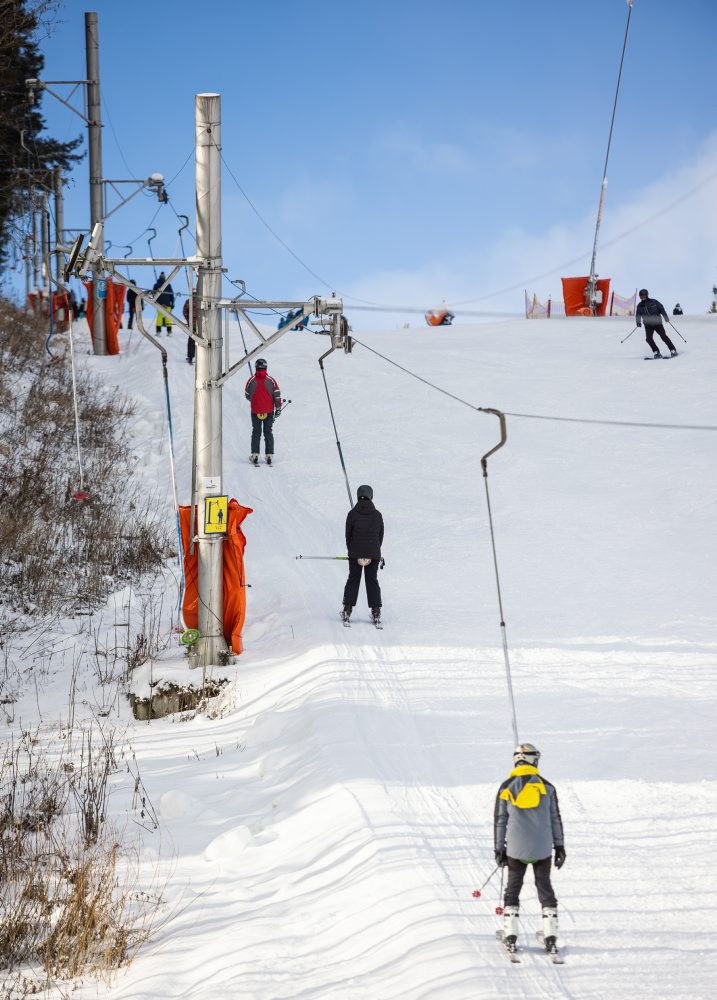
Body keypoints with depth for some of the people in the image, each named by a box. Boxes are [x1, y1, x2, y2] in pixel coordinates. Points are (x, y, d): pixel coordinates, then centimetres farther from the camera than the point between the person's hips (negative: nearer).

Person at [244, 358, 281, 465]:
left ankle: (255, 455, 4)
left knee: (256, 433, 10)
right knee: (268, 433, 10)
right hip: (269, 411, 0)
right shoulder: (271, 380, -6)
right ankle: (269, 456, 6)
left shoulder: (251, 380, -6)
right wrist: (278, 408, 5)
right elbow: (277, 395, -5)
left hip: (255, 411, 0)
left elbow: (247, 395, 7)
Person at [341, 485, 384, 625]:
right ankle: (376, 612, 6)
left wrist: (352, 551, 7)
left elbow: (348, 535, -3)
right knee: (372, 581, 10)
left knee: (353, 579, 10)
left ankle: (347, 611, 8)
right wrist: (374, 553, 11)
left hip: (355, 553, -1)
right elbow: (381, 536, 2)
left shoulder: (352, 514, -7)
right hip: (373, 554, 1)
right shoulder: (377, 515, -2)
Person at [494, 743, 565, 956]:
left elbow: (499, 820, 2)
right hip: (543, 849, 0)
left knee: (513, 888, 11)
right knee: (545, 888, 9)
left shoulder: (506, 788, -1)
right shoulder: (546, 787, -1)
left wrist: (499, 849, 9)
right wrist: (559, 846, 10)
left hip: (516, 849, 0)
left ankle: (510, 936, 4)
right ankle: (550, 937, 4)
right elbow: (555, 819, 2)